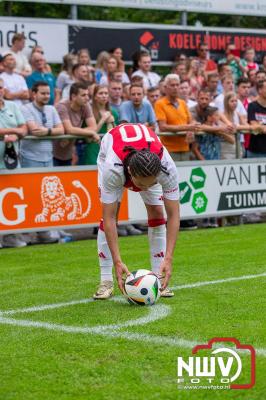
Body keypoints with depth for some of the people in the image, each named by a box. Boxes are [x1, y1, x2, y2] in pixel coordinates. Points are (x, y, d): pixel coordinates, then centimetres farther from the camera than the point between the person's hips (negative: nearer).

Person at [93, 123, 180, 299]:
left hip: (149, 154, 2)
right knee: (107, 215, -15)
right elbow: (109, 218, -38)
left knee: (157, 213, -10)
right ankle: (106, 281, -6)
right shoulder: (112, 168, -46)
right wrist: (118, 261, -42)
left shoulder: (167, 168, -41)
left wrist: (168, 258, -39)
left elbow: (173, 216, -33)